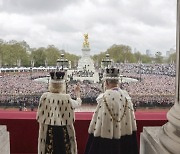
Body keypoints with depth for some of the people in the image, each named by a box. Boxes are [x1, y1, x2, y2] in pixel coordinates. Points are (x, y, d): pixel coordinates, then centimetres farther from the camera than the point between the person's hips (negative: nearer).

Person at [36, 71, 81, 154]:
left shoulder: (45, 96, -9)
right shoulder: (66, 98, -13)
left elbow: (40, 116, -2)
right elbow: (77, 103, 8)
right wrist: (77, 93, 25)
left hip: (49, 130, 1)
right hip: (63, 130, -1)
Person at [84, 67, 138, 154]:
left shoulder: (105, 97, -19)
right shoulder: (126, 96, 0)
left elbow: (97, 123, -19)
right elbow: (131, 121, 5)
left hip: (107, 141, -6)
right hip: (125, 140, 6)